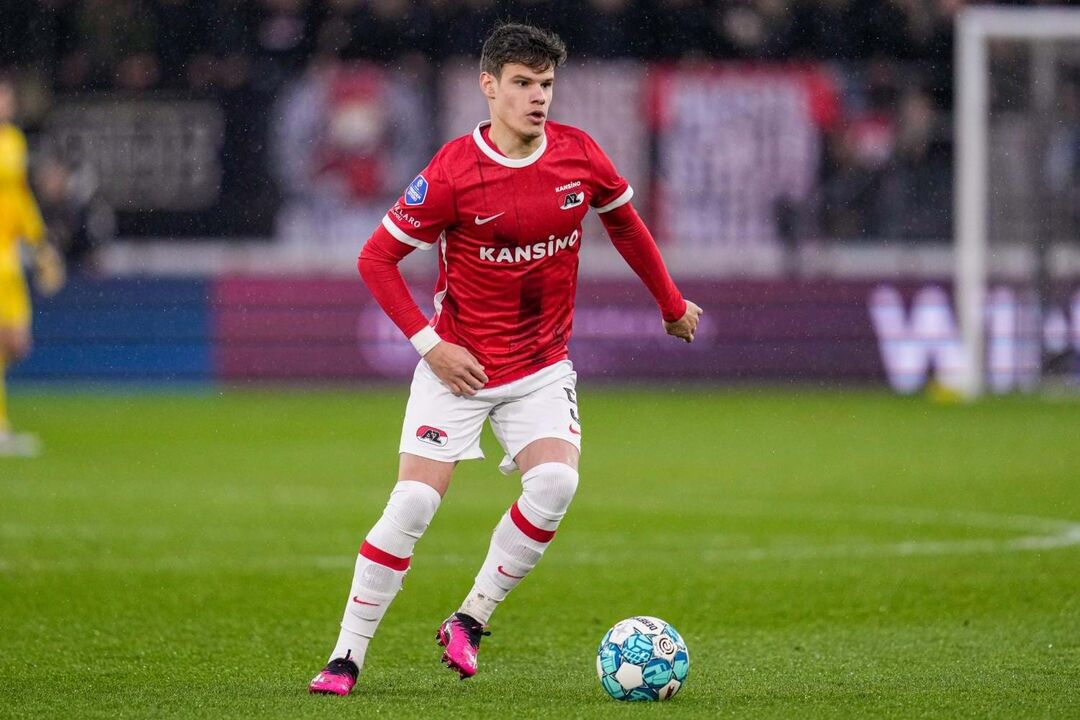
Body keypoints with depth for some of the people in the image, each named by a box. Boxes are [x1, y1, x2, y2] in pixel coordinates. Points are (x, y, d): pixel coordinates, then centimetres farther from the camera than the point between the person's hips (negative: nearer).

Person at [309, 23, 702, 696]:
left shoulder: (580, 156, -4)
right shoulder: (453, 172, -16)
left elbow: (625, 222, 16)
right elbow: (377, 259, -8)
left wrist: (671, 303, 25)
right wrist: (431, 344, -13)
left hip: (542, 367, 3)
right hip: (459, 363, -3)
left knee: (555, 483, -21)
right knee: (414, 502, -11)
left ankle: (469, 622, -4)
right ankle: (348, 655, 1)